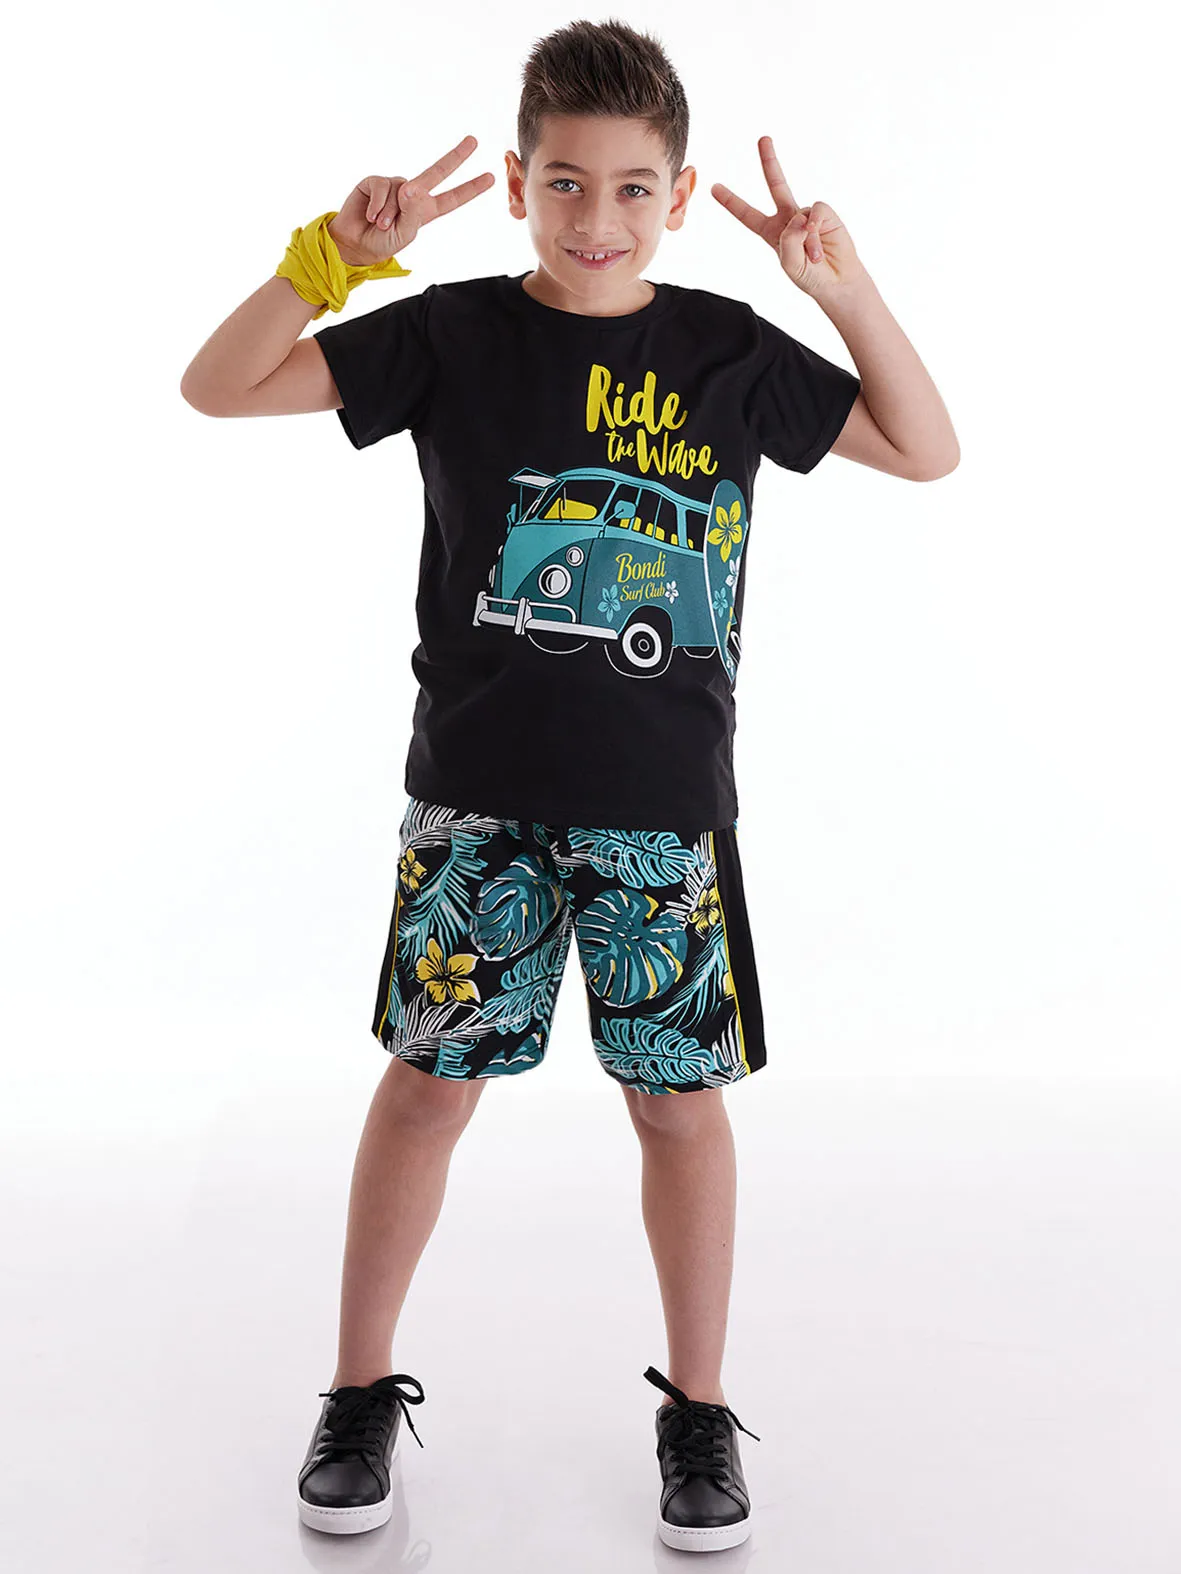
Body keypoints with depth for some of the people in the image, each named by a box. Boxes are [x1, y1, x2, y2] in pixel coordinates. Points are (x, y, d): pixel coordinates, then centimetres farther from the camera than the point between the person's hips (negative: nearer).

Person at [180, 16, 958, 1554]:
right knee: (430, 1076, 7)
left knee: (679, 1093, 7)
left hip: (668, 803, 1)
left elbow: (929, 452, 5)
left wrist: (847, 290, -8)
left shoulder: (729, 352, 2)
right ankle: (362, 1394, 25)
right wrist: (334, 253, -18)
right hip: (477, 793, 0)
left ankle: (698, 1412, 25)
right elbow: (219, 387, -3)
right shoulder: (452, 334, -1)